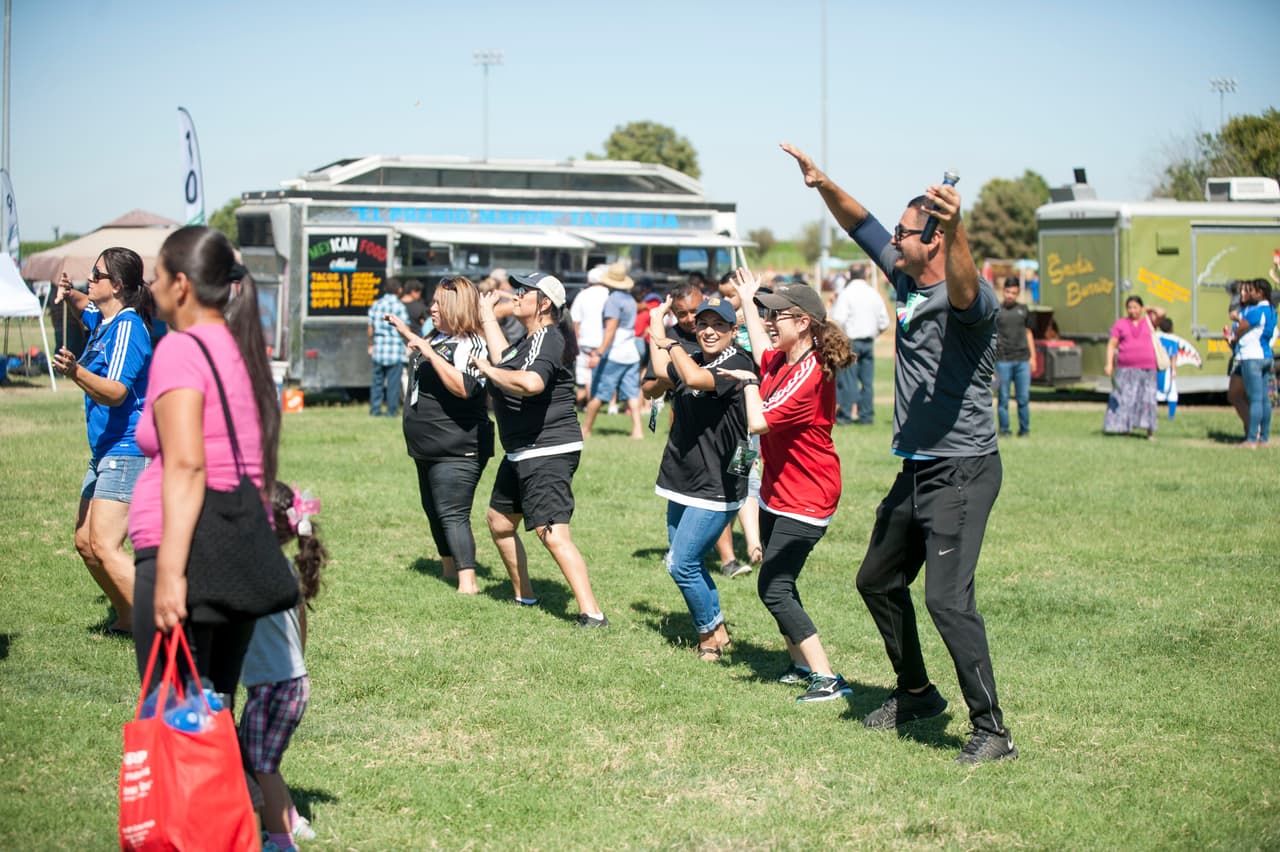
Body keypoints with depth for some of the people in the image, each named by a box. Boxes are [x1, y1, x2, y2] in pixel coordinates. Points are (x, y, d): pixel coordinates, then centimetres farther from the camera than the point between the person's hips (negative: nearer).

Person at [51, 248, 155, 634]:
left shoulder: (128, 327, -16)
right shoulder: (103, 319, 11)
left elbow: (116, 393, -27)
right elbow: (86, 308, 37)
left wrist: (76, 372, -43)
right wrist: (69, 296, 15)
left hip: (127, 451, -10)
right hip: (106, 451, 10)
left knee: (104, 546, -17)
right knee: (86, 541, 13)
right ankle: (128, 621, 24)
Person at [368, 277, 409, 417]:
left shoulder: (376, 305, 6)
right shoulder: (399, 306, -7)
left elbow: (371, 329, 10)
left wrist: (371, 345, 21)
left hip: (379, 347, 4)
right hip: (396, 348, -4)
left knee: (377, 379, 10)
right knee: (393, 382, 0)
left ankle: (375, 409, 9)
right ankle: (392, 410, 2)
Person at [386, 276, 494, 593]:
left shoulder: (471, 345, -17)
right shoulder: (438, 339, 12)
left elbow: (463, 387, -32)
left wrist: (428, 352, -30)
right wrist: (407, 334, 23)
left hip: (457, 449, -10)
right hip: (429, 448, 10)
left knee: (453, 514, -16)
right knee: (434, 511, 21)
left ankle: (467, 583, -19)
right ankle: (450, 569, 36)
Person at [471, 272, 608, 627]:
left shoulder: (548, 340, -18)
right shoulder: (529, 339, 14)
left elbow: (530, 383, -36)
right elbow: (504, 361, 17)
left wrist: (488, 369, -22)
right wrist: (487, 315, 23)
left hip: (548, 453, -11)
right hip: (520, 453, 11)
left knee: (553, 534, -21)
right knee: (499, 522, 23)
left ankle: (592, 614, -25)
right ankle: (524, 597, 38)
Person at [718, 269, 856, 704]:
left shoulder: (809, 375, -25)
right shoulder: (781, 360, 4)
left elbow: (758, 422, -30)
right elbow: (761, 350, 31)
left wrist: (749, 383, -13)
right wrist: (747, 301, 38)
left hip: (804, 502, -10)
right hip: (777, 492, 10)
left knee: (773, 589, -12)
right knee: (777, 585, 16)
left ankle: (828, 679, -11)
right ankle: (801, 665, 28)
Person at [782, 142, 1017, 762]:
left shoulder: (970, 297, -19)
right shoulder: (905, 278, 6)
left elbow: (963, 291, -44)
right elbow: (861, 226, 15)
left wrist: (954, 229, -62)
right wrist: (823, 185, -2)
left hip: (963, 472, -10)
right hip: (916, 470, 10)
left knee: (946, 597, -19)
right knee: (878, 581, 21)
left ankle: (991, 730, -11)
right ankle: (916, 693, 38)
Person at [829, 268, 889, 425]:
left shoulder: (846, 293, -9)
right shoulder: (874, 294, 9)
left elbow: (838, 319, -17)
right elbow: (884, 322, 10)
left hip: (850, 341, -5)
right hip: (869, 341, 5)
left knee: (847, 379, -2)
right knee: (867, 381, 7)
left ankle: (845, 414, -2)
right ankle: (867, 416, 8)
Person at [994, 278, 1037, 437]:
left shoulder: (1023, 310, 13)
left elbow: (1028, 333, 19)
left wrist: (1032, 357, 14)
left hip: (1022, 359, 2)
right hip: (1003, 360, -2)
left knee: (1023, 397, 3)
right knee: (1003, 397, 1)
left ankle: (1024, 429, 11)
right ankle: (1004, 429, 8)